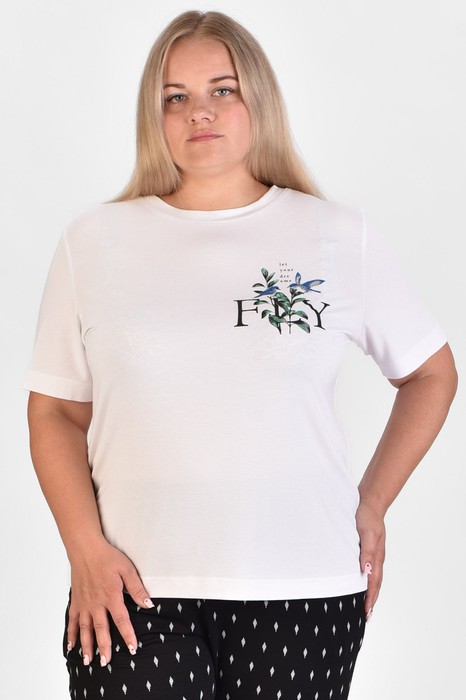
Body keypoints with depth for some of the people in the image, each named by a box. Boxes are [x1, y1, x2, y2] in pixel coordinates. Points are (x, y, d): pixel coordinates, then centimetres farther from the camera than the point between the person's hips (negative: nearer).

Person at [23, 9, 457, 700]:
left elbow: (431, 374, 14)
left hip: (306, 590, 1)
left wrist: (372, 504, 7)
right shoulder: (95, 240, 6)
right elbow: (55, 412, 7)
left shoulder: (342, 235, 5)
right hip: (134, 594, 0)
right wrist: (86, 548, -5)